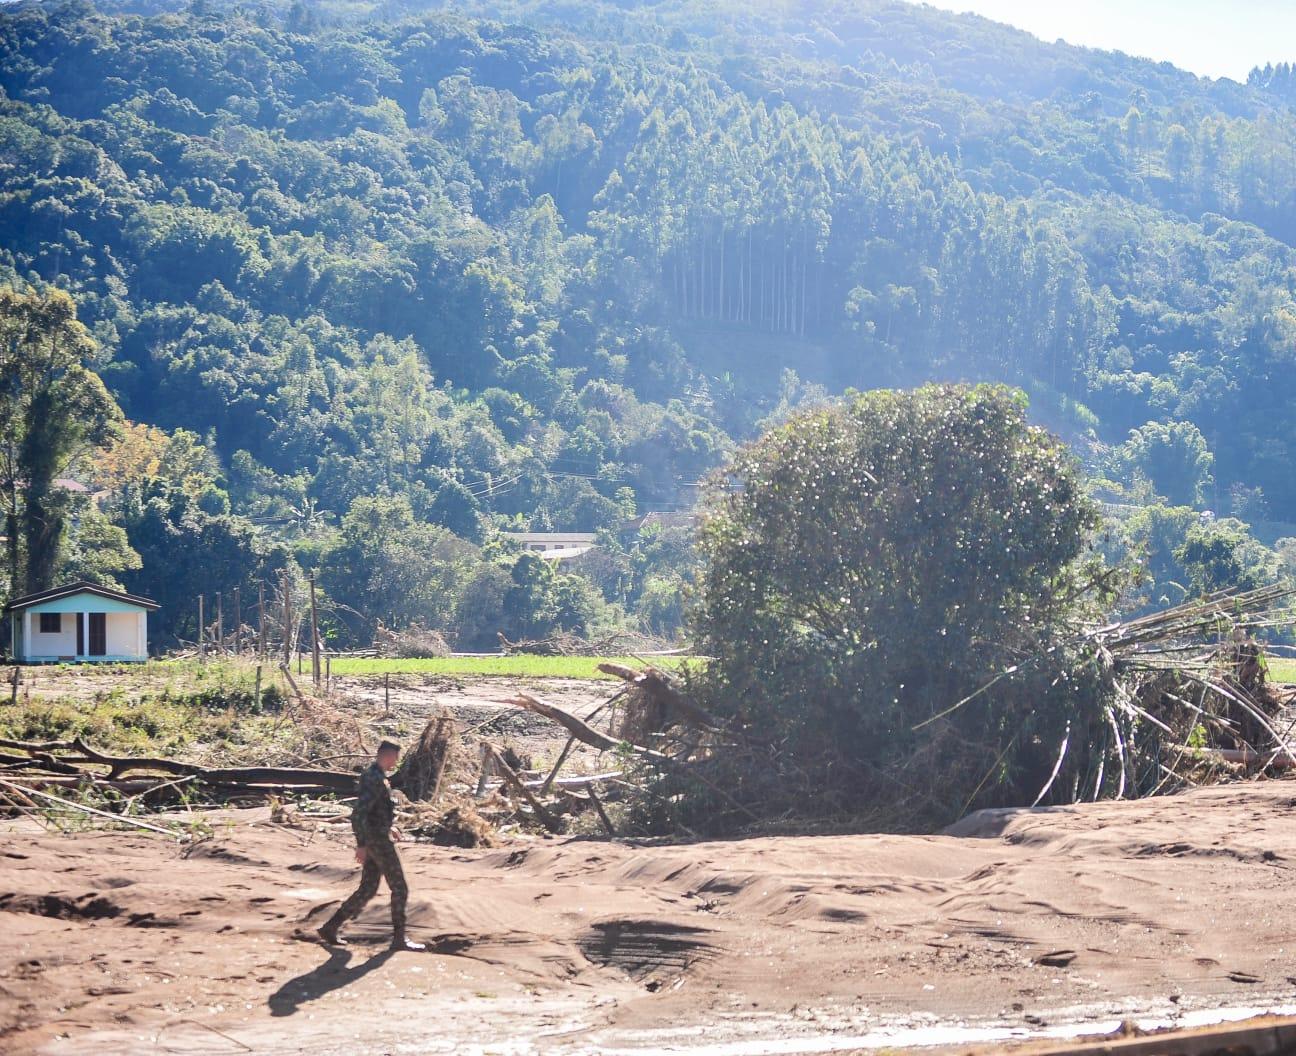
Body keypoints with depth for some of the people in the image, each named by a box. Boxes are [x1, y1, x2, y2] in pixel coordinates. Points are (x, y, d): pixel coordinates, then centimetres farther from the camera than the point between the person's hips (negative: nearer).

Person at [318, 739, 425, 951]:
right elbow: (360, 812, -26)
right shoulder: (375, 779, -20)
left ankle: (331, 928, 11)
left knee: (367, 890, 12)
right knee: (399, 888, 0)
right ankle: (399, 938, 7)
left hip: (373, 839, 10)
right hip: (378, 840, -10)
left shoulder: (373, 775, 13)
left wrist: (388, 828, 28)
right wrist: (361, 844, -27)